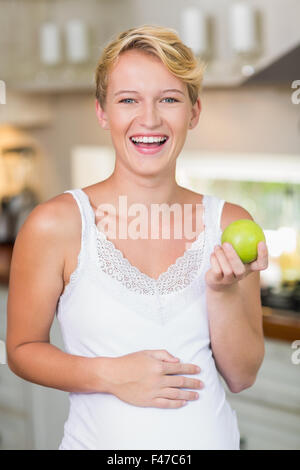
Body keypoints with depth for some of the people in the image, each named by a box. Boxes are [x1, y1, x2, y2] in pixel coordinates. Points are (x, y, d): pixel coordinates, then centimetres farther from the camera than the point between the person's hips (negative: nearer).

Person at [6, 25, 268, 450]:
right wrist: (110, 375, -19)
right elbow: (22, 350, -5)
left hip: (211, 437, 3)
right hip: (103, 439, -2)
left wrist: (224, 291, -18)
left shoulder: (229, 223, -5)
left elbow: (242, 377, -2)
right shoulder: (56, 224, -14)